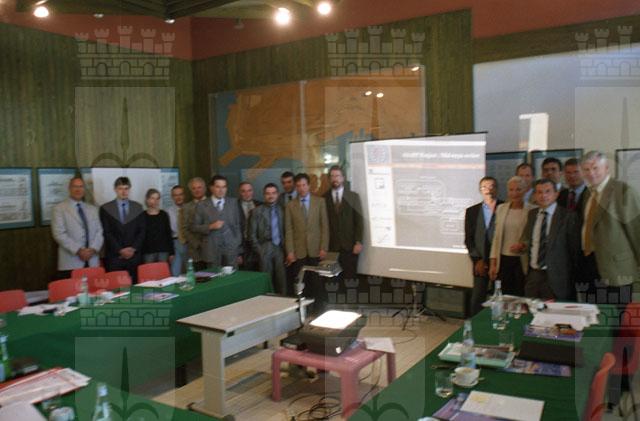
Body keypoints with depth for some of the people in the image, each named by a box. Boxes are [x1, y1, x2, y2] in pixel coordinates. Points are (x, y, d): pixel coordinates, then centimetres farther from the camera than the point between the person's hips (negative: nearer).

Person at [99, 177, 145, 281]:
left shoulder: (138, 207, 12)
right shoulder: (105, 208, 6)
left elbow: (142, 231, 8)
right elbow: (107, 233, -1)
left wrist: (133, 248, -5)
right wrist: (120, 250, -9)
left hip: (134, 255, 2)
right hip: (114, 256, -1)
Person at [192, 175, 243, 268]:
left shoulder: (233, 203, 8)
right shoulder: (202, 205, 4)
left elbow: (237, 226, 8)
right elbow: (195, 227, 5)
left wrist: (239, 251, 6)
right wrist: (210, 227, -13)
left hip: (231, 249, 1)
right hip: (212, 250, -1)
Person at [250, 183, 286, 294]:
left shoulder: (281, 210, 10)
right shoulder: (257, 211, 2)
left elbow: (285, 230, 12)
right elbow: (252, 234, 1)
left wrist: (284, 246, 3)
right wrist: (258, 249, -5)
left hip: (279, 248, 2)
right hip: (265, 249, -2)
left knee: (281, 278, 2)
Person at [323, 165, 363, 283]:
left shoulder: (353, 196, 5)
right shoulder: (324, 198, 5)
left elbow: (359, 221, 2)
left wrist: (358, 242, -5)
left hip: (350, 245, 0)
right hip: (332, 246, 0)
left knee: (350, 276, 0)